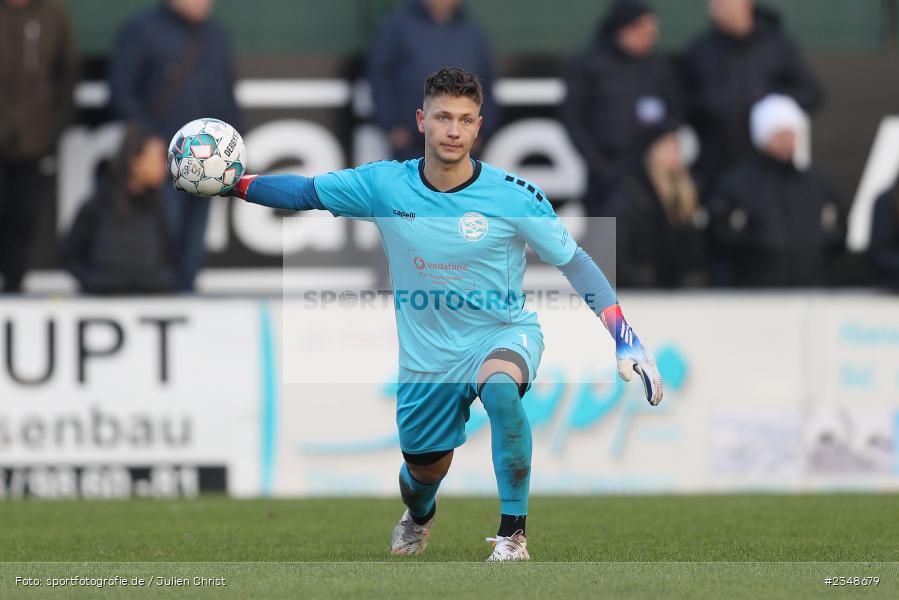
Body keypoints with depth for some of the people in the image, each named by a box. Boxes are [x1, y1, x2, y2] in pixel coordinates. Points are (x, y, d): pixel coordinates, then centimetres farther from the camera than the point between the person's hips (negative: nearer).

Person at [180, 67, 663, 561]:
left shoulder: (512, 197, -14)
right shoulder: (385, 184, -8)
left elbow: (573, 262, -6)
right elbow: (304, 192, 5)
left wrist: (626, 340, -12)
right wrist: (232, 183, -6)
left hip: (503, 333, -3)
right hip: (426, 351, 3)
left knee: (501, 387, -38)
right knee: (425, 470, 15)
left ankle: (512, 535, -26)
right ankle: (418, 519, 57)